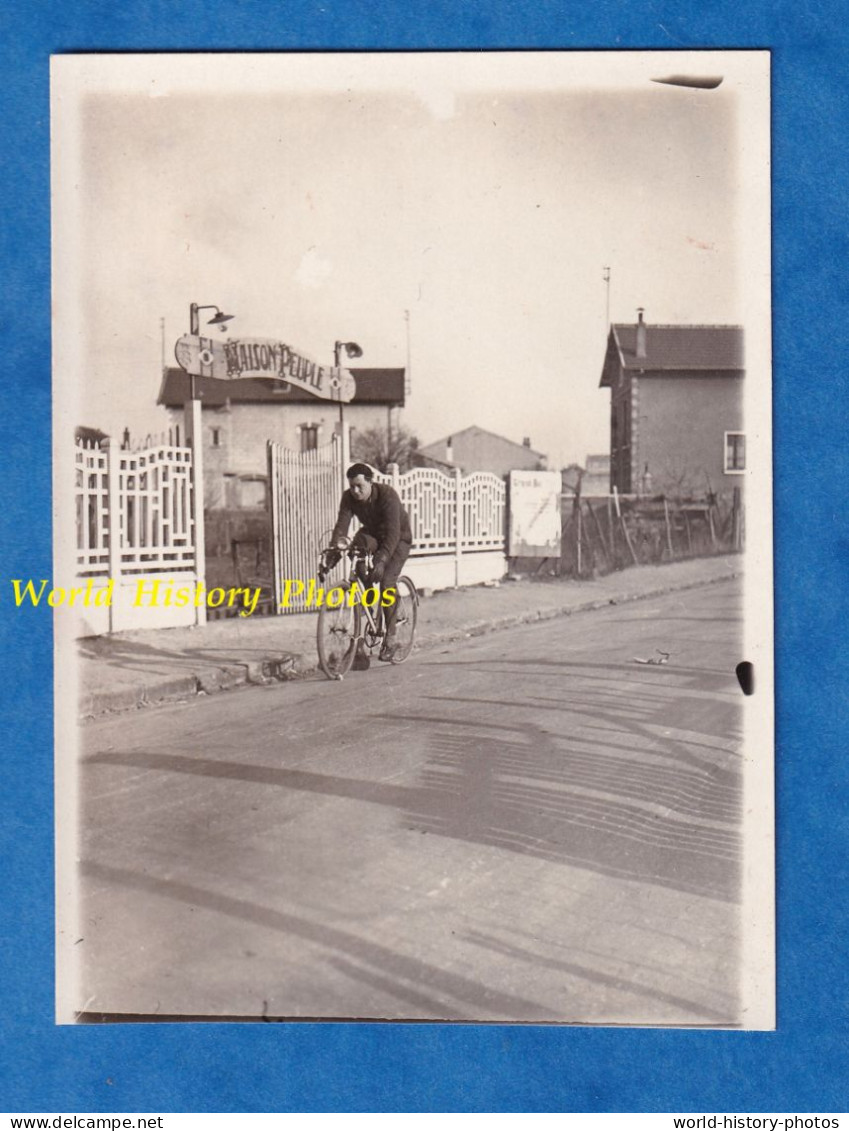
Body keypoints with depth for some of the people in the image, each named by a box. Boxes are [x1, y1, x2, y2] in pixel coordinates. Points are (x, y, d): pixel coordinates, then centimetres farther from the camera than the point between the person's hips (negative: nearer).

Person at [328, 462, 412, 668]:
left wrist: (382, 560, -50)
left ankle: (390, 637, -6)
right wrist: (336, 544, -48)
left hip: (399, 538, -4)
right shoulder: (349, 497, -17)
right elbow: (342, 522, -27)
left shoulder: (387, 495, -31)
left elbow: (393, 531, -38)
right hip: (372, 534, 4)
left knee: (386, 580, -24)